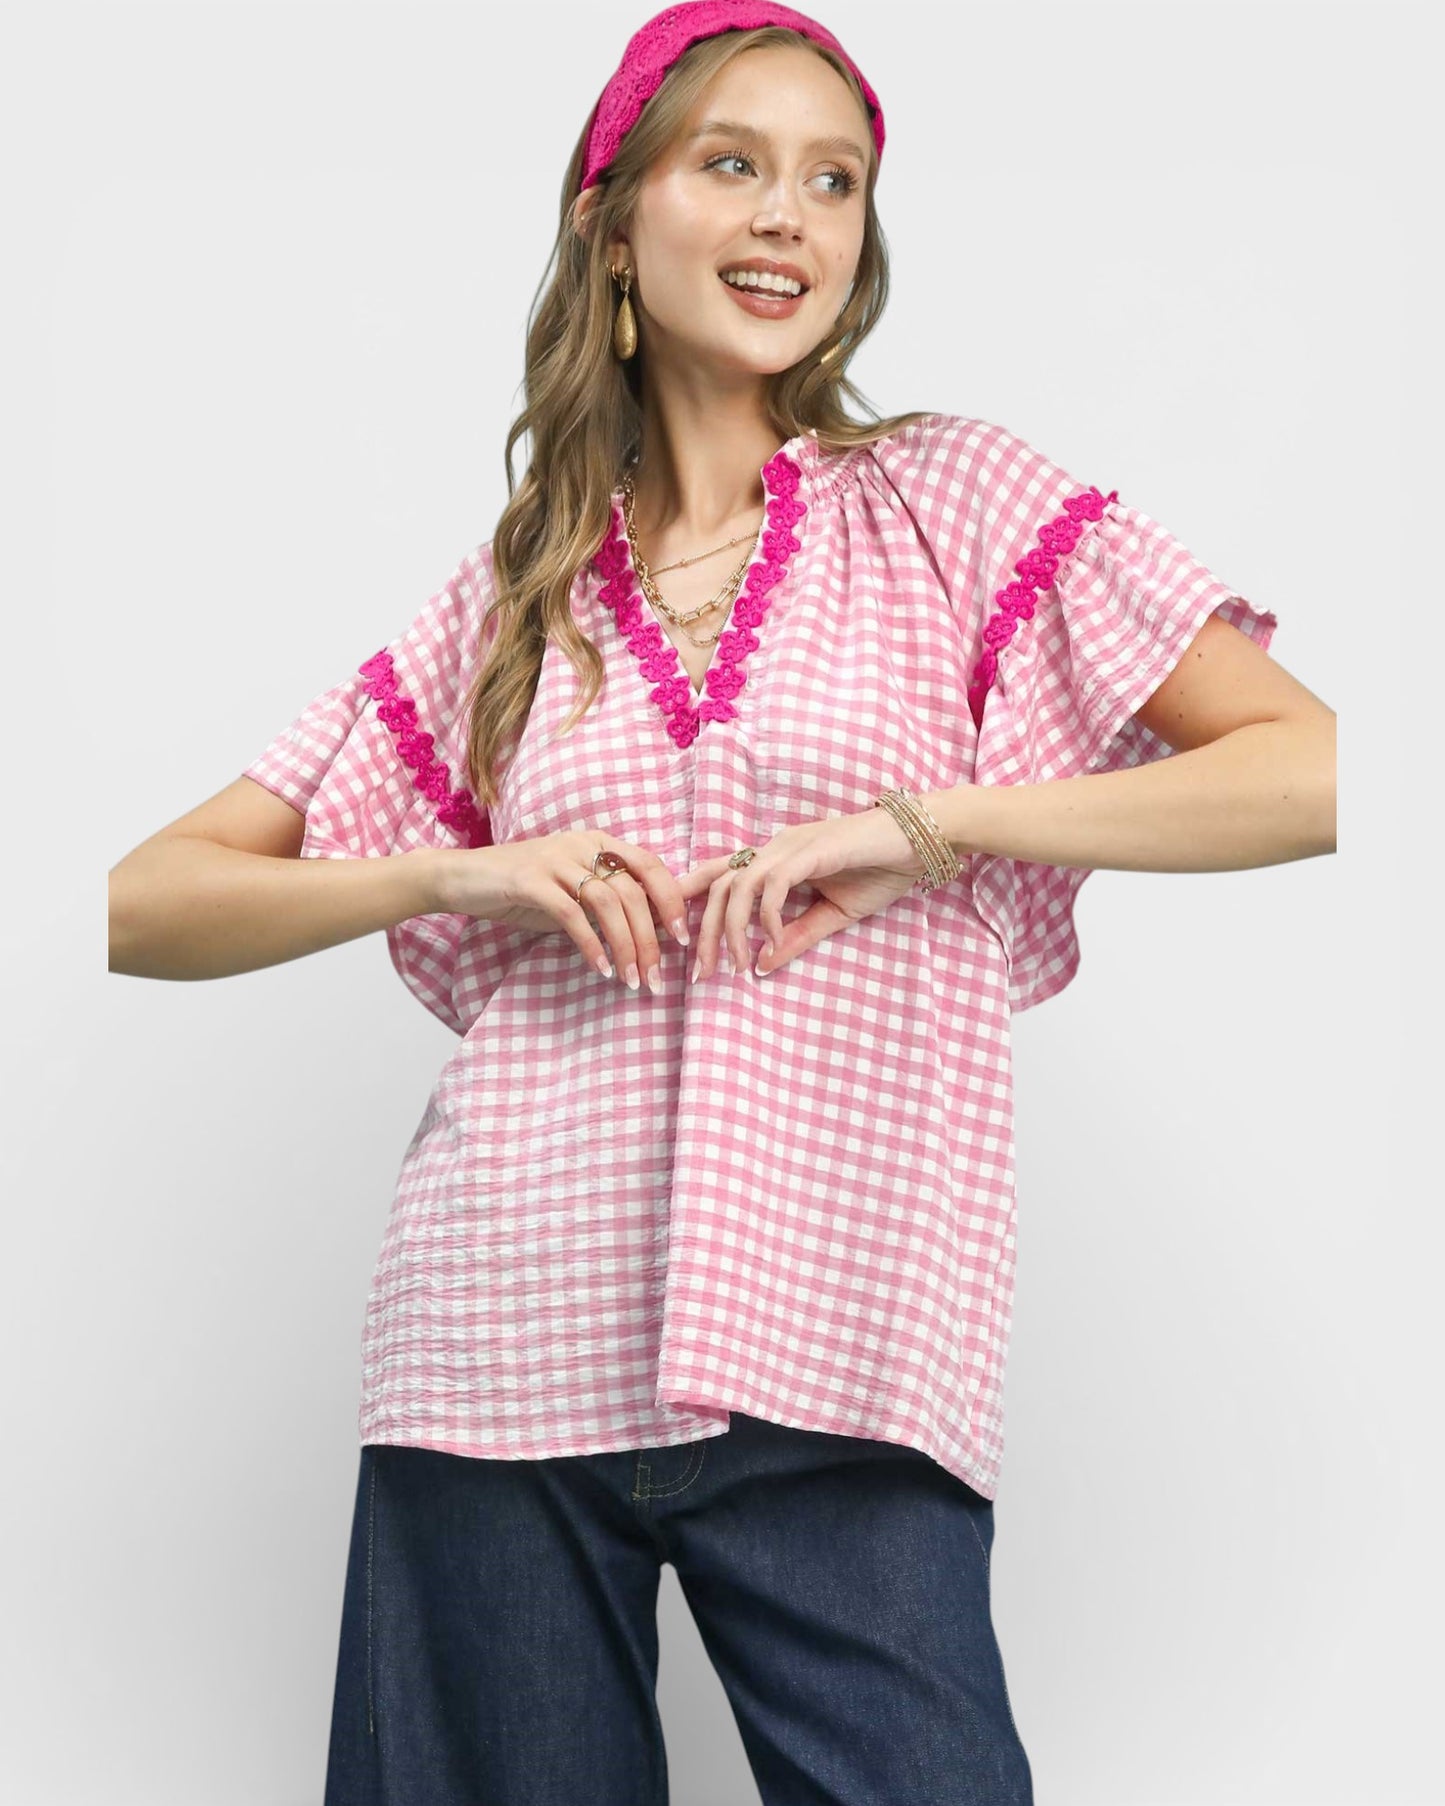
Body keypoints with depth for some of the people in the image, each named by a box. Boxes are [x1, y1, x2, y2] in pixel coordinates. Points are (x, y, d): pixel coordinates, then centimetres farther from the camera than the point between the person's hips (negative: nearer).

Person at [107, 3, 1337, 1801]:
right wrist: (459, 873, -7)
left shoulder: (954, 503, 6)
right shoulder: (510, 599, 11)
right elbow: (144, 907, 10)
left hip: (846, 1377, -2)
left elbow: (1319, 770, -3)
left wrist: (927, 819, -12)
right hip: (508, 1356, 2)